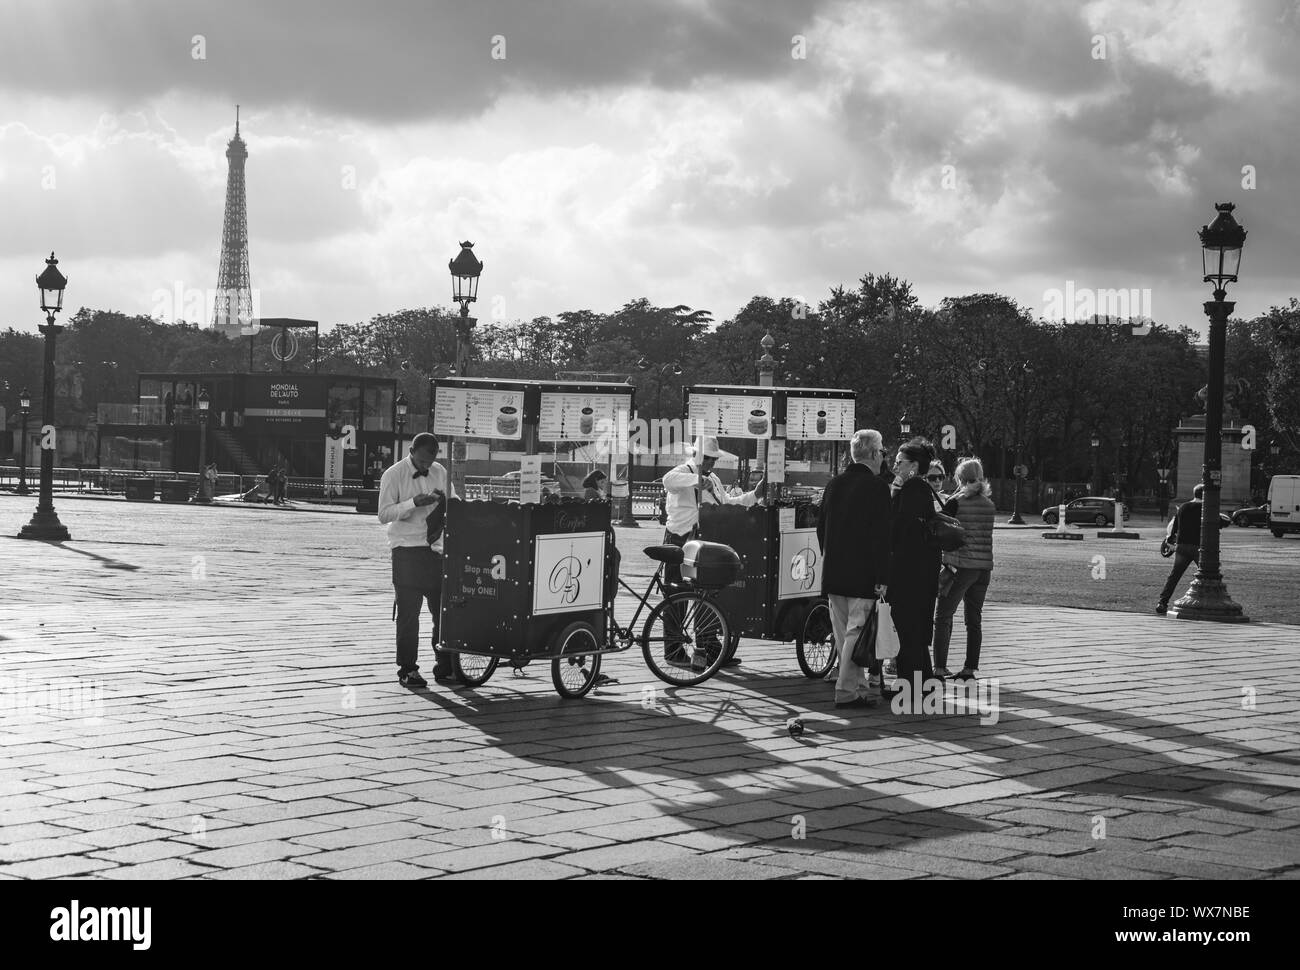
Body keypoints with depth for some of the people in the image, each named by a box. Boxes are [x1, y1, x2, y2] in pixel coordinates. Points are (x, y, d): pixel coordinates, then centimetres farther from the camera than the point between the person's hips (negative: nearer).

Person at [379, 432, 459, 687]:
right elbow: (384, 514, -12)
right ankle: (407, 670, 5)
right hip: (406, 550, -5)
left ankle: (444, 667, 12)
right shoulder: (394, 475, -5)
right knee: (408, 612, -2)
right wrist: (414, 503, -24)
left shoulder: (440, 472, 9)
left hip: (435, 549, 5)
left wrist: (445, 501, -9)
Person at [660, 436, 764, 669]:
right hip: (679, 541, -8)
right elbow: (668, 480, -32)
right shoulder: (684, 472, -9)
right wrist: (697, 479, -42)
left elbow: (726, 505, 25)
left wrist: (753, 495, 15)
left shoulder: (713, 480, 18)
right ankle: (674, 651, 2)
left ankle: (709, 649, 14)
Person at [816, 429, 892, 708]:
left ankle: (859, 685, 24)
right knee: (856, 632, -3)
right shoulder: (876, 486, -11)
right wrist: (882, 578, -13)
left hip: (833, 573, 7)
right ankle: (847, 690, -4)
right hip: (863, 575, -7)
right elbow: (882, 536, -15)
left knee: (843, 633, 12)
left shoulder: (834, 484, 10)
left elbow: (821, 526, 16)